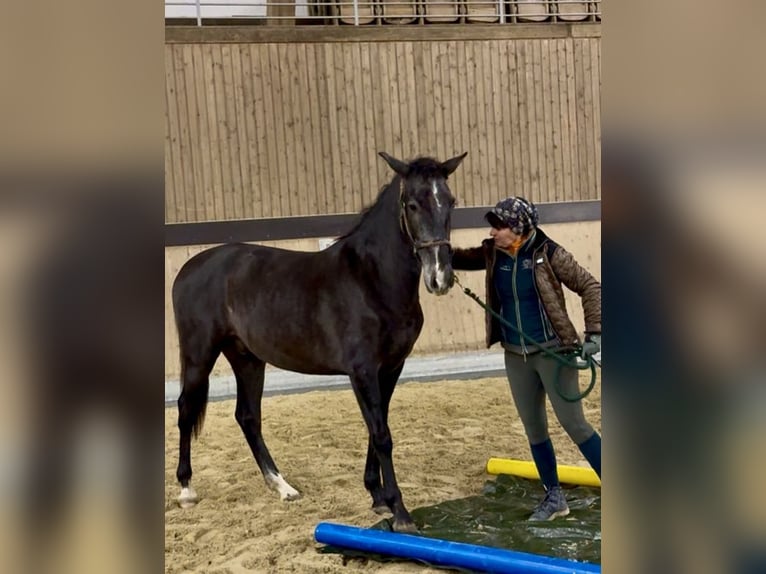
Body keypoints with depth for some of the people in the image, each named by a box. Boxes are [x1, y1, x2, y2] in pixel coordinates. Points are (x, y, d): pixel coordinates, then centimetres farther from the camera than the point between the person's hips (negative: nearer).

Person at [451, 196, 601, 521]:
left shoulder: (548, 253, -14)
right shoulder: (493, 253, 0)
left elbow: (589, 287, -9)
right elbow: (463, 259, 12)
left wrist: (594, 332, -17)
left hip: (553, 352, -5)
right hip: (516, 356, 6)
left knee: (573, 423, -5)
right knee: (534, 428, 11)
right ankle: (554, 496, 25)